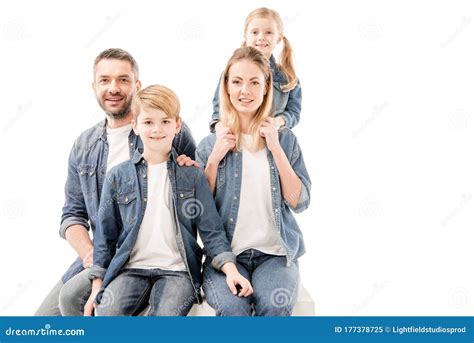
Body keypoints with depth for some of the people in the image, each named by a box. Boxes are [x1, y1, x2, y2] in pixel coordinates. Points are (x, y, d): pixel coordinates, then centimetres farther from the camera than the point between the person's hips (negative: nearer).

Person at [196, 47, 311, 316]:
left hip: (275, 253, 1)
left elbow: (300, 202, 1)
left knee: (275, 305, -30)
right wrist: (213, 161, -6)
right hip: (225, 253, 0)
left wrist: (277, 150, -6)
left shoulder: (285, 139, 8)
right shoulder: (211, 145, 6)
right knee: (232, 307, -32)